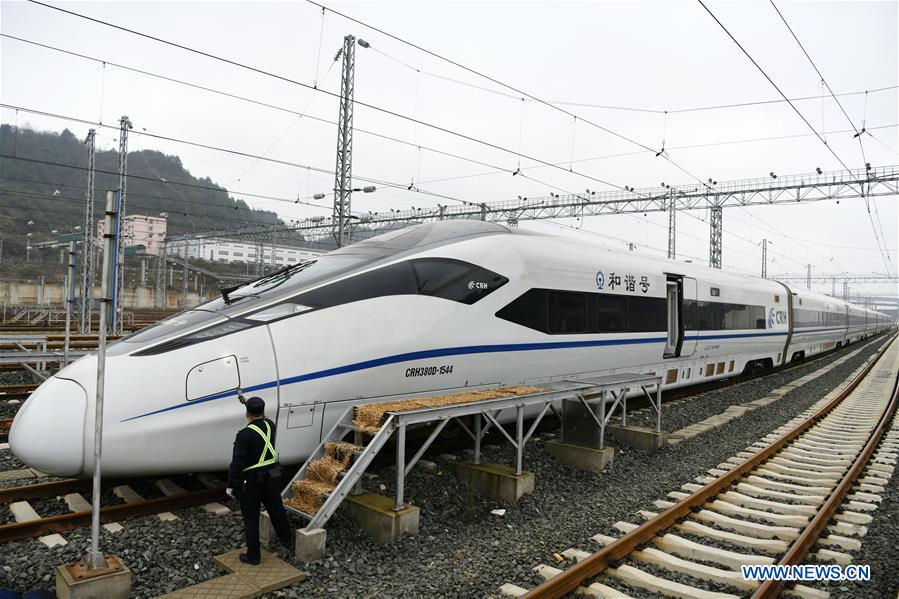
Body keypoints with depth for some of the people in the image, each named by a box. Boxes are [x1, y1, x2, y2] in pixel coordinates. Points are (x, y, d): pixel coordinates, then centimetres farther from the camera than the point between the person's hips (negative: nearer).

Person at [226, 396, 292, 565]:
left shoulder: (244, 435, -22)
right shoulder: (270, 426, -3)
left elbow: (237, 463, -22)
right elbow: (262, 419, 22)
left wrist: (231, 485, -11)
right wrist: (246, 401, 32)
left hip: (250, 483, -6)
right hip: (271, 479, 6)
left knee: (251, 520, 8)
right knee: (276, 509, 24)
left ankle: (253, 555, 18)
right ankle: (286, 539, 42)